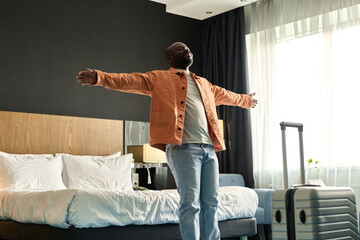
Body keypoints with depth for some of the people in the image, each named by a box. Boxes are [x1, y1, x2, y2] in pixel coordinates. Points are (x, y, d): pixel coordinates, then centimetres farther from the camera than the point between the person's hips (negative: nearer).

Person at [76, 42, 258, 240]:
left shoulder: (203, 83, 29)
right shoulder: (159, 78, 11)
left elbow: (224, 95, 46)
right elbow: (131, 81, -2)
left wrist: (246, 100, 61)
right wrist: (99, 77, -17)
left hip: (209, 148, 6)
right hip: (183, 147, -6)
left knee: (210, 203, 6)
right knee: (190, 202, -11)